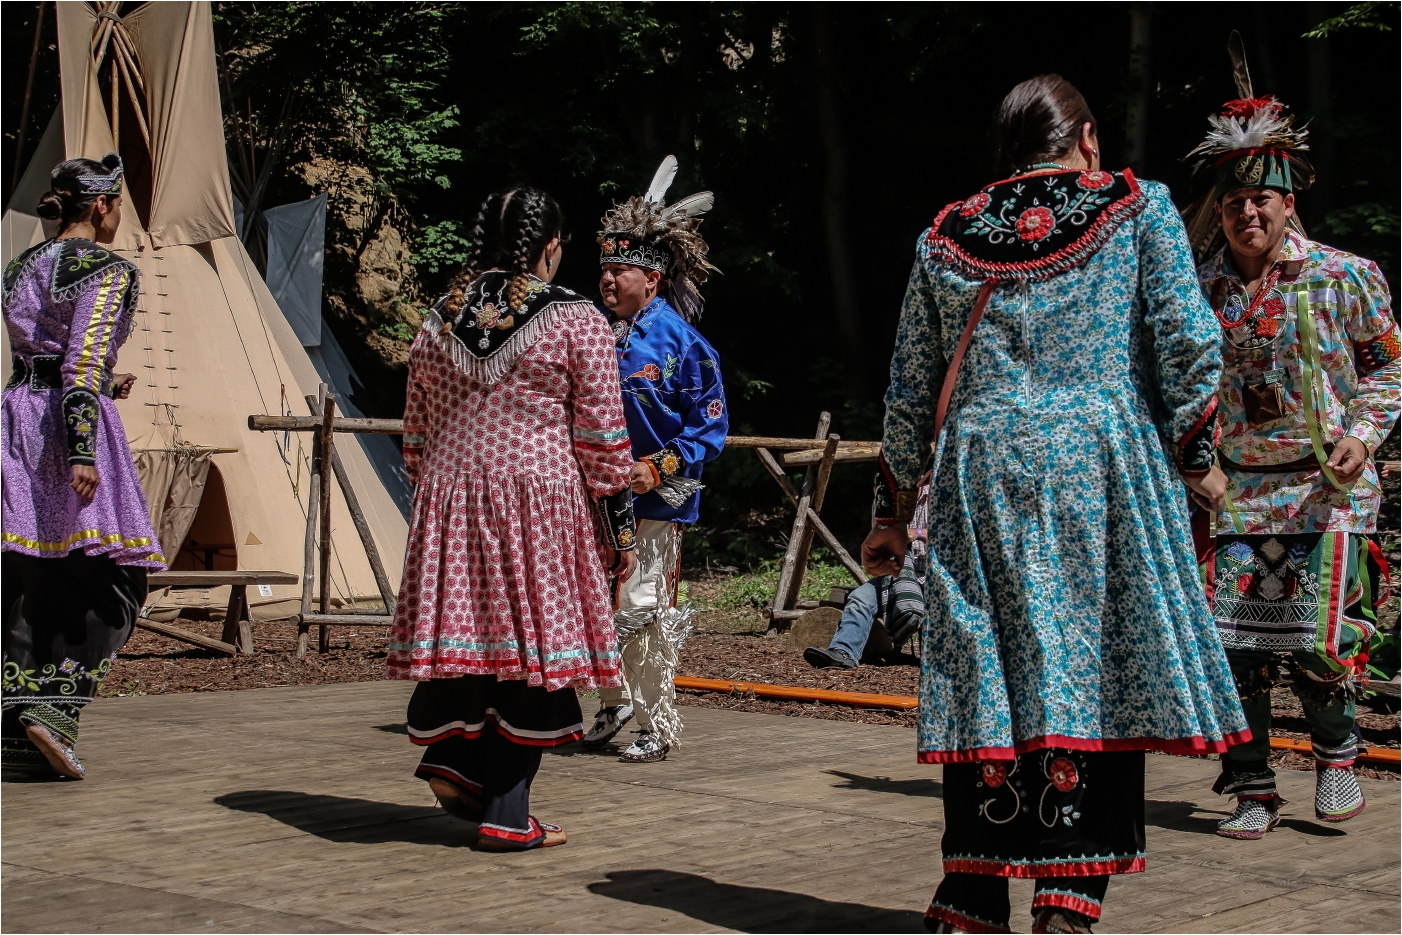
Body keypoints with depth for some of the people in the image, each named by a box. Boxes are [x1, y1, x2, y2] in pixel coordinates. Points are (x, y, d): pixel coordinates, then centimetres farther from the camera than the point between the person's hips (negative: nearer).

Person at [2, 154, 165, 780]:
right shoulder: (109, 269, -5)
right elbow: (83, 359, -16)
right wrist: (83, 451, -21)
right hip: (69, 419, -8)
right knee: (111, 583, -1)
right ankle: (53, 707, -13)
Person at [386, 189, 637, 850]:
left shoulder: (438, 320, 10)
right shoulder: (576, 322, -3)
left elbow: (417, 432, 15)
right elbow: (601, 437, -4)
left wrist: (429, 494, 24)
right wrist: (620, 522, 3)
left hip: (449, 494, 4)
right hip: (541, 498, -4)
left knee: (466, 630, 15)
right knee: (530, 640, 1)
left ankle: (451, 756, -2)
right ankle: (505, 816, 4)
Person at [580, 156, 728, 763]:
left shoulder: (681, 342, -10)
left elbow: (711, 424, -8)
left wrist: (661, 469, -18)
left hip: (656, 502, -6)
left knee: (645, 611, -4)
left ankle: (659, 727, 9)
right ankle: (614, 704, 33)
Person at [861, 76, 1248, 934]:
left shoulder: (946, 238, 13)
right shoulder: (1139, 209, 6)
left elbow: (911, 388, 14)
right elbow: (1188, 342, -3)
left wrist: (892, 512, 21)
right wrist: (1196, 457, 8)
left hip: (979, 473, 3)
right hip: (1104, 464, -2)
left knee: (987, 673, 6)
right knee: (1093, 667, 0)